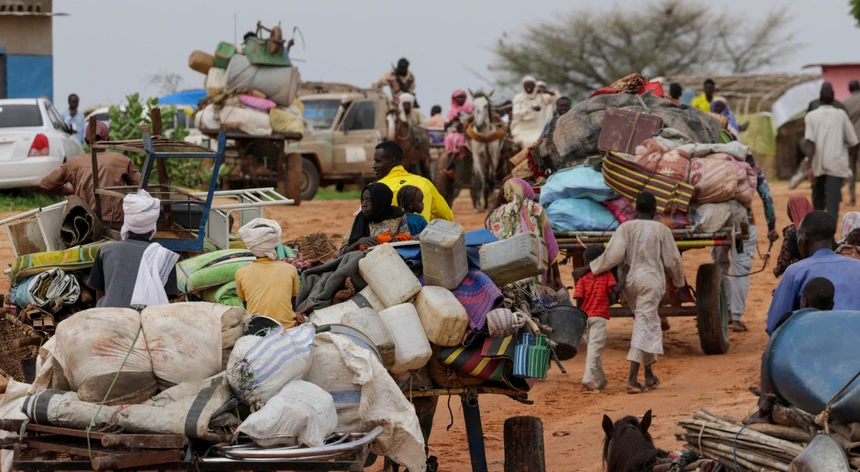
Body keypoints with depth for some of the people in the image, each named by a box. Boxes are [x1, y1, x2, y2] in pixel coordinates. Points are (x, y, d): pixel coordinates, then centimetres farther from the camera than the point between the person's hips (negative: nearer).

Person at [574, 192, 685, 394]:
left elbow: (612, 255, -7)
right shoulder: (662, 230, -2)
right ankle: (632, 379, -16)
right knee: (644, 326, -6)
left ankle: (649, 376, 25)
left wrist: (586, 269, 0)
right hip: (651, 280, -4)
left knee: (648, 324, 20)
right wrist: (679, 280, 21)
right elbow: (672, 260, 3)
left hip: (630, 281, 4)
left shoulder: (626, 227, 1)